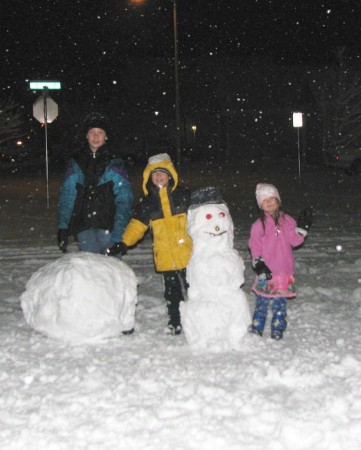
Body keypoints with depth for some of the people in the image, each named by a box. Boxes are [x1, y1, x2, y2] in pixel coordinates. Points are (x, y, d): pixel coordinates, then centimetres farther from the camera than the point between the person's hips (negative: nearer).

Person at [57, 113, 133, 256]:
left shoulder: (114, 163, 3)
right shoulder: (76, 162, 12)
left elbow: (124, 200, -3)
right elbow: (66, 195, 9)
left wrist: (118, 235, -13)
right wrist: (62, 227, -1)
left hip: (107, 225, -2)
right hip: (83, 226, 2)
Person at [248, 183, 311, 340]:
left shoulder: (287, 221, 5)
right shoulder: (259, 225, -1)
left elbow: (295, 240, 3)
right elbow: (254, 247, -2)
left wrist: (302, 228, -10)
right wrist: (258, 264, -11)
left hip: (284, 271, 2)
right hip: (266, 271, -1)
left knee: (280, 302, 9)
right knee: (262, 301, 4)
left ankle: (277, 329, 20)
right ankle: (256, 328, 15)